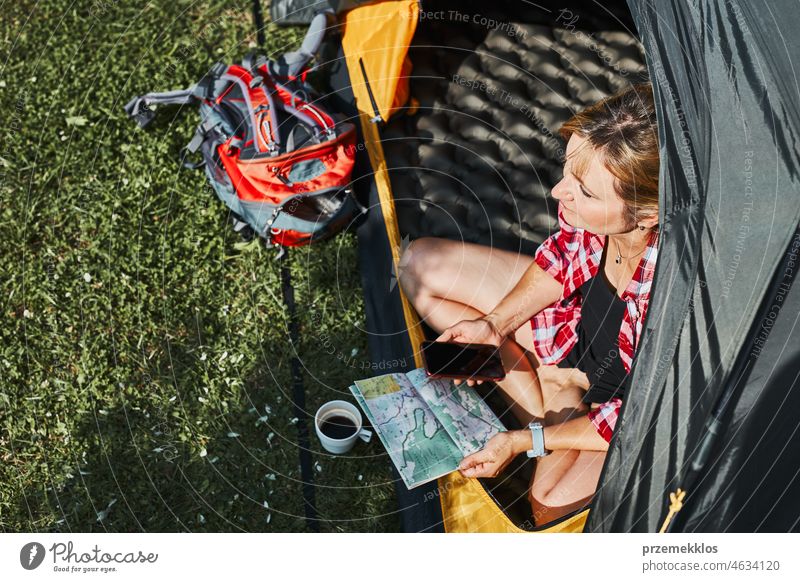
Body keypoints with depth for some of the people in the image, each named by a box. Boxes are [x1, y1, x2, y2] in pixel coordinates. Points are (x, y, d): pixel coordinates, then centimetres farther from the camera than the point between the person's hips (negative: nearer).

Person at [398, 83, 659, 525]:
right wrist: (495, 324, -12)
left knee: (552, 501, -29)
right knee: (421, 262, 2)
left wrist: (522, 441, -22)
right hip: (577, 315, 6)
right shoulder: (592, 211, -27)